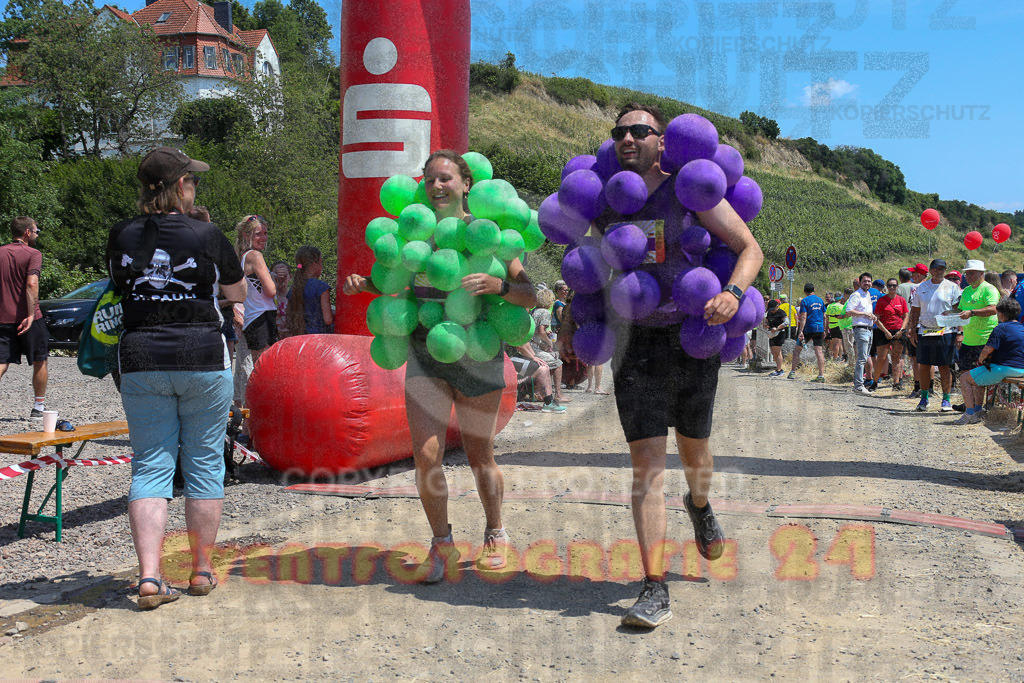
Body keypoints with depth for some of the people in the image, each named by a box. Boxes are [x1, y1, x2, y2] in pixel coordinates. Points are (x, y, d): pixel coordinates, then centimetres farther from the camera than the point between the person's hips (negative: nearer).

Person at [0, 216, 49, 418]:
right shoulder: (33, 254, -5)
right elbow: (31, 284, -19)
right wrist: (31, 314, -23)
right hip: (28, 318, -4)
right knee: (39, 362, 12)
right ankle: (39, 407, 19)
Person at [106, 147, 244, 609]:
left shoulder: (121, 237, 0)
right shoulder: (206, 235, -8)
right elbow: (237, 292, 6)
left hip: (141, 361, 2)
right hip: (203, 359, -2)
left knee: (150, 466, 6)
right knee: (204, 463, 10)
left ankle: (149, 576, -4)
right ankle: (201, 571, 17)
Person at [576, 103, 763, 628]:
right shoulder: (603, 205, 4)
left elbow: (750, 248, -6)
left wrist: (732, 294, -25)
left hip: (693, 340, -1)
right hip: (637, 344, 1)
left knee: (693, 450, 16)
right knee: (646, 463, -8)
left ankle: (700, 506, 53)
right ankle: (654, 589, -7)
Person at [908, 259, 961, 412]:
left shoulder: (952, 287, 3)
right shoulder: (921, 287, 11)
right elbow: (915, 311, 16)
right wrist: (913, 331, 9)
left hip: (945, 332, -3)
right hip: (924, 332, 3)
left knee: (944, 367, -2)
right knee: (924, 366, 5)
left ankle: (946, 399, 7)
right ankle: (924, 398, 16)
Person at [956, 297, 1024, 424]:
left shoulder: (1001, 328, -15)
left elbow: (987, 350, -18)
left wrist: (980, 360, 4)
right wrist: (986, 359, 18)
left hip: (1004, 370, -9)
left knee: (965, 378, 2)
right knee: (977, 377, 28)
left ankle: (970, 413, -1)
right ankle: (977, 412, 24)